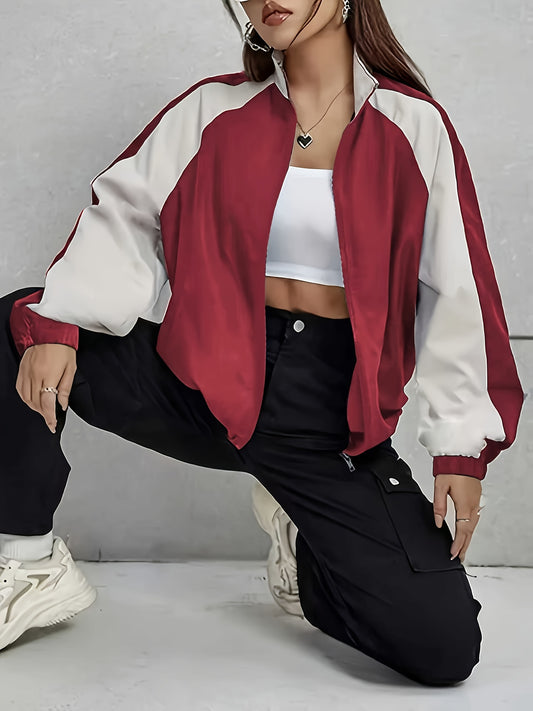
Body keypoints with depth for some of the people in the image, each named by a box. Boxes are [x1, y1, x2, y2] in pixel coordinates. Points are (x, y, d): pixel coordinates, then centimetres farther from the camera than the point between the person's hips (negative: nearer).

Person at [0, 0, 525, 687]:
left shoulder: (413, 128, 2)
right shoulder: (215, 109, 7)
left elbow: (456, 294, 1)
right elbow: (123, 217, 2)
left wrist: (461, 446, -5)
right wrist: (55, 322, -15)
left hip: (332, 409, -1)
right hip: (204, 381, 2)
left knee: (445, 645, -14)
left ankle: (306, 544, 17)